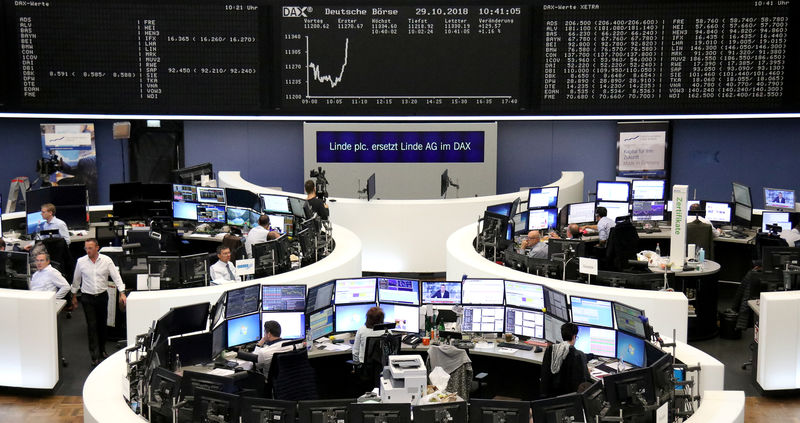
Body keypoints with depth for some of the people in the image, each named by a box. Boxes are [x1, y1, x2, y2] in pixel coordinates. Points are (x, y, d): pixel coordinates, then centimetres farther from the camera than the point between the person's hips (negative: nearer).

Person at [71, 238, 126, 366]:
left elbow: (116, 277, -5)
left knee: (102, 324, 12)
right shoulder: (81, 262, -3)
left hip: (102, 296, 1)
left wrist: (122, 293, -14)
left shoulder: (106, 260, -6)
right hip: (87, 297, -1)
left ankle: (102, 350, 29)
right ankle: (95, 356, -5)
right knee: (92, 326, -5)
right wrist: (74, 296, 13)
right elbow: (76, 280, 9)